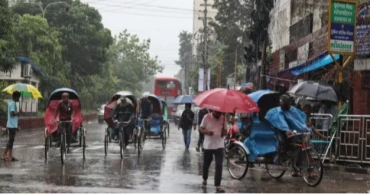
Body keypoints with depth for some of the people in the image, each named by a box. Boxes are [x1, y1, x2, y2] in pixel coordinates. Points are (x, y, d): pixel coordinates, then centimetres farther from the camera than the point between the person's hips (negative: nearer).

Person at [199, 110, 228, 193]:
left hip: (219, 145, 1)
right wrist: (207, 132, -25)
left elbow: (225, 131, 6)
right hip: (208, 145, 0)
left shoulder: (223, 118, -1)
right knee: (206, 164, 14)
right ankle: (204, 180, 39)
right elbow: (201, 129, -4)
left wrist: (224, 132, -19)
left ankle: (218, 185, -5)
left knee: (219, 165, -8)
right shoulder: (207, 117, -7)